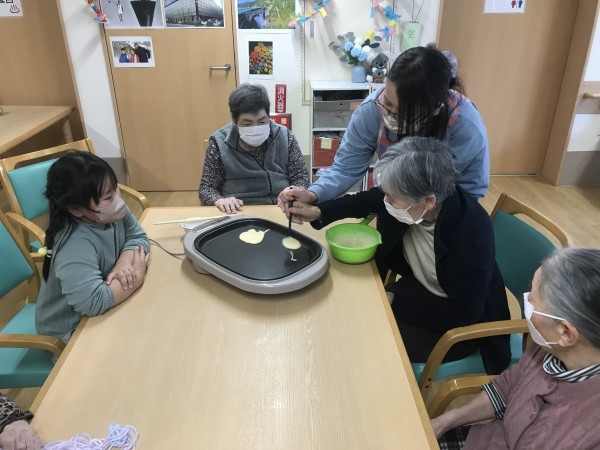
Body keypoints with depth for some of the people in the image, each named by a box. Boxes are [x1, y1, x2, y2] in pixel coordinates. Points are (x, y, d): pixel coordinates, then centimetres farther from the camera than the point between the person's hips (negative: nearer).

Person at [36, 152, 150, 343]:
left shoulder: (112, 211, -12)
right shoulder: (76, 245, -34)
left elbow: (137, 237, -6)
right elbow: (93, 302, -43)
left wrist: (124, 264, -26)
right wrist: (137, 275, -29)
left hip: (105, 310, 7)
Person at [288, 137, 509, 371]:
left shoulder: (471, 230, -34)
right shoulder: (408, 198, -18)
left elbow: (464, 314, -27)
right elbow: (367, 200, 5)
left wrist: (395, 302, -24)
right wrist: (318, 212, -6)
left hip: (458, 326, -6)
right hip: (418, 288, 6)